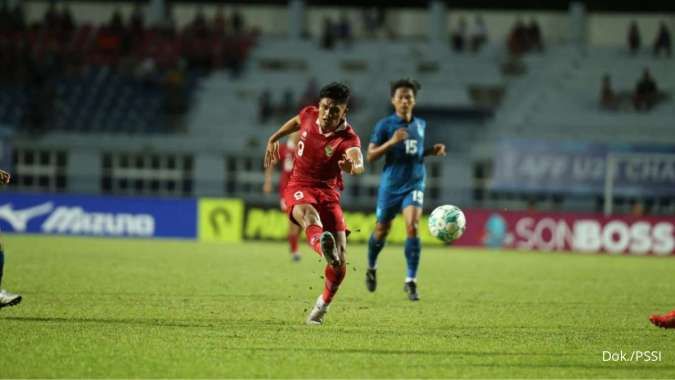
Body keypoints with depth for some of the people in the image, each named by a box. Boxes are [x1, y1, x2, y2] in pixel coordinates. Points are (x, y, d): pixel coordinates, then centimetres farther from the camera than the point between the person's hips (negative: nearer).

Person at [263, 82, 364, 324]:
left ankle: (323, 305, 16)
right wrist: (274, 139, 24)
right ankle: (323, 247, -75)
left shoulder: (348, 138, -17)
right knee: (308, 213, -39)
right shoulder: (309, 115, -5)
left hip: (328, 193, 0)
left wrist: (353, 166, -63)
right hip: (299, 188, 0)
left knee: (341, 259, -11)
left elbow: (358, 163, -40)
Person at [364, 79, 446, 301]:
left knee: (412, 227, -18)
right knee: (382, 230, 11)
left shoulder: (421, 125, 8)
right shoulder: (385, 125, -5)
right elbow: (370, 156, -8)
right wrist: (391, 142, -22)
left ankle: (411, 281, -14)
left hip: (414, 184, 2)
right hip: (390, 185, -2)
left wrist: (432, 151, 5)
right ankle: (371, 268, 41)